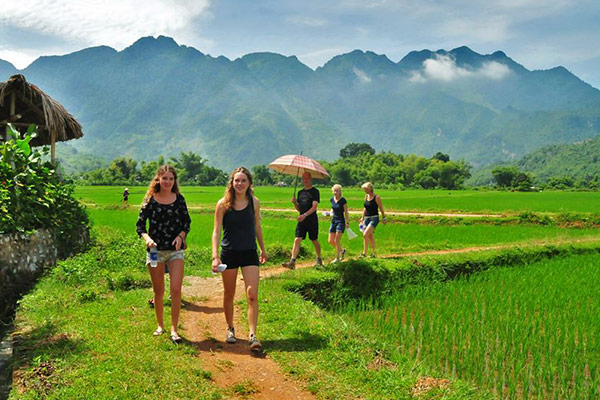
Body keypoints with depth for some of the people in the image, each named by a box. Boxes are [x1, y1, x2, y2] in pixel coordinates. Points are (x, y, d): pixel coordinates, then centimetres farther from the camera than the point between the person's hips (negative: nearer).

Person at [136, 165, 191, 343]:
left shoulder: (179, 199, 3)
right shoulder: (150, 200, -1)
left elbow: (187, 222, 10)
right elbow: (140, 225, -1)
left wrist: (181, 236, -9)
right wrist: (147, 238, -20)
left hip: (176, 250, 0)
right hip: (155, 250, 0)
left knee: (176, 289, -9)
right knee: (158, 291, 11)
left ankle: (174, 329, 0)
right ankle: (160, 325, 29)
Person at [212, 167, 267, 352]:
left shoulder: (254, 202, -1)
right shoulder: (223, 204, -7)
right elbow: (216, 231, -8)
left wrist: (263, 248, 21)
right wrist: (215, 256, -17)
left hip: (249, 253, 1)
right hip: (229, 253, -1)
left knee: (252, 295, -9)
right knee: (229, 294, 13)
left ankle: (253, 335, -6)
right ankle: (230, 328, 32)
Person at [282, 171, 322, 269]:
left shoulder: (315, 191, -4)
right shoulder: (300, 192, 15)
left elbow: (314, 207, -15)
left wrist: (305, 215, -28)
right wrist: (294, 202, -2)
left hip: (312, 220, -4)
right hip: (301, 221, 5)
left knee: (315, 241, 9)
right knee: (297, 240, -8)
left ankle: (319, 260, 30)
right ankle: (292, 262, -15)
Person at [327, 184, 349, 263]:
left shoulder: (343, 200, -11)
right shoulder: (332, 199, 5)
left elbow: (346, 212, -6)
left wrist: (347, 222, -8)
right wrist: (332, 211, 2)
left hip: (340, 221, -6)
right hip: (333, 221, 6)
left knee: (337, 241, -9)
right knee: (331, 241, 4)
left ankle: (337, 258, 5)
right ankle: (342, 250, 27)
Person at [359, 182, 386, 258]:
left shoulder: (376, 197, -9)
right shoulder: (366, 196, 9)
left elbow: (381, 208, -5)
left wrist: (383, 218, -4)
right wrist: (362, 217, 18)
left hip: (374, 219, -7)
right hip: (367, 218, 7)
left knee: (365, 234, -18)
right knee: (370, 237, 10)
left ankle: (364, 252, -13)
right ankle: (373, 253, 21)